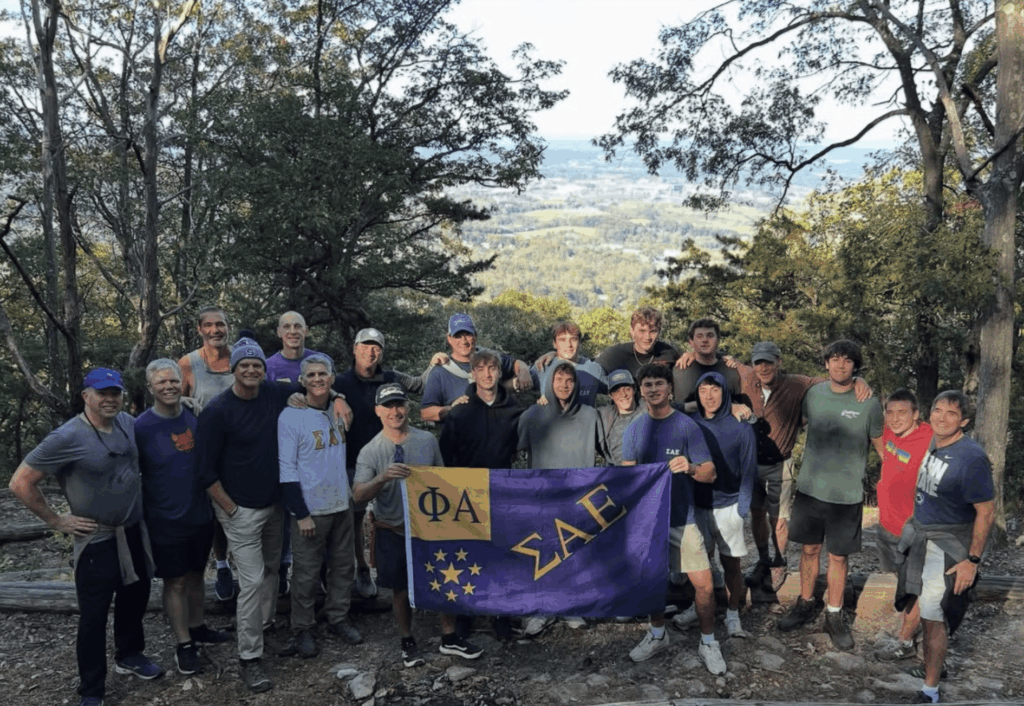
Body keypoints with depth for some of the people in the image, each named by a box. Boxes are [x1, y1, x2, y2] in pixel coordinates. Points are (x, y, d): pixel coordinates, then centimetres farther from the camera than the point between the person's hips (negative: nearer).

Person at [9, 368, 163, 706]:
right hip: (97, 541, -6)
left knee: (135, 597, 21)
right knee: (94, 616, 5)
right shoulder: (68, 437, -20)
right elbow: (20, 483, -17)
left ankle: (129, 655, 45)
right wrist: (57, 521, -12)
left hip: (135, 532, 6)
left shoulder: (129, 423, -2)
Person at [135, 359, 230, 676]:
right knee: (175, 582, 7)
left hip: (201, 515, 4)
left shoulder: (195, 416, 0)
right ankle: (184, 644, 21)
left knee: (196, 573, 19)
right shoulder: (140, 427, -13)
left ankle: (197, 627, 37)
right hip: (166, 522, -4)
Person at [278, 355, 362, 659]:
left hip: (341, 505, 5)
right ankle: (303, 629, 21)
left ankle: (338, 619, 31)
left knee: (343, 566, 14)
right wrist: (301, 514, -14)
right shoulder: (290, 416, -11)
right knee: (307, 573, 5)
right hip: (310, 509, -5)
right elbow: (287, 469, -12)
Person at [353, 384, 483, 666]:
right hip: (393, 532, -2)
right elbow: (358, 495, -19)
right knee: (401, 589, 10)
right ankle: (408, 643, 30)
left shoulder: (428, 440, -3)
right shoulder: (370, 452, -9)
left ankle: (449, 638, 25)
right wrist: (383, 477, -36)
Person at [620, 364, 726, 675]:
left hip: (681, 516, -3)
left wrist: (690, 468, -29)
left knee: (703, 583, -6)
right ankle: (657, 635, 36)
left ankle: (708, 643, 16)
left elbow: (710, 473, -8)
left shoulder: (686, 426, -8)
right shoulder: (634, 429, 3)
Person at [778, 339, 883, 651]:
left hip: (847, 494, -2)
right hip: (810, 487, 2)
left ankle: (834, 615, 24)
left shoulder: (868, 403, -9)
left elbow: (879, 444, 1)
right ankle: (806, 602, 34)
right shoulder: (813, 393, -1)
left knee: (839, 555, 8)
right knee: (809, 548, 15)